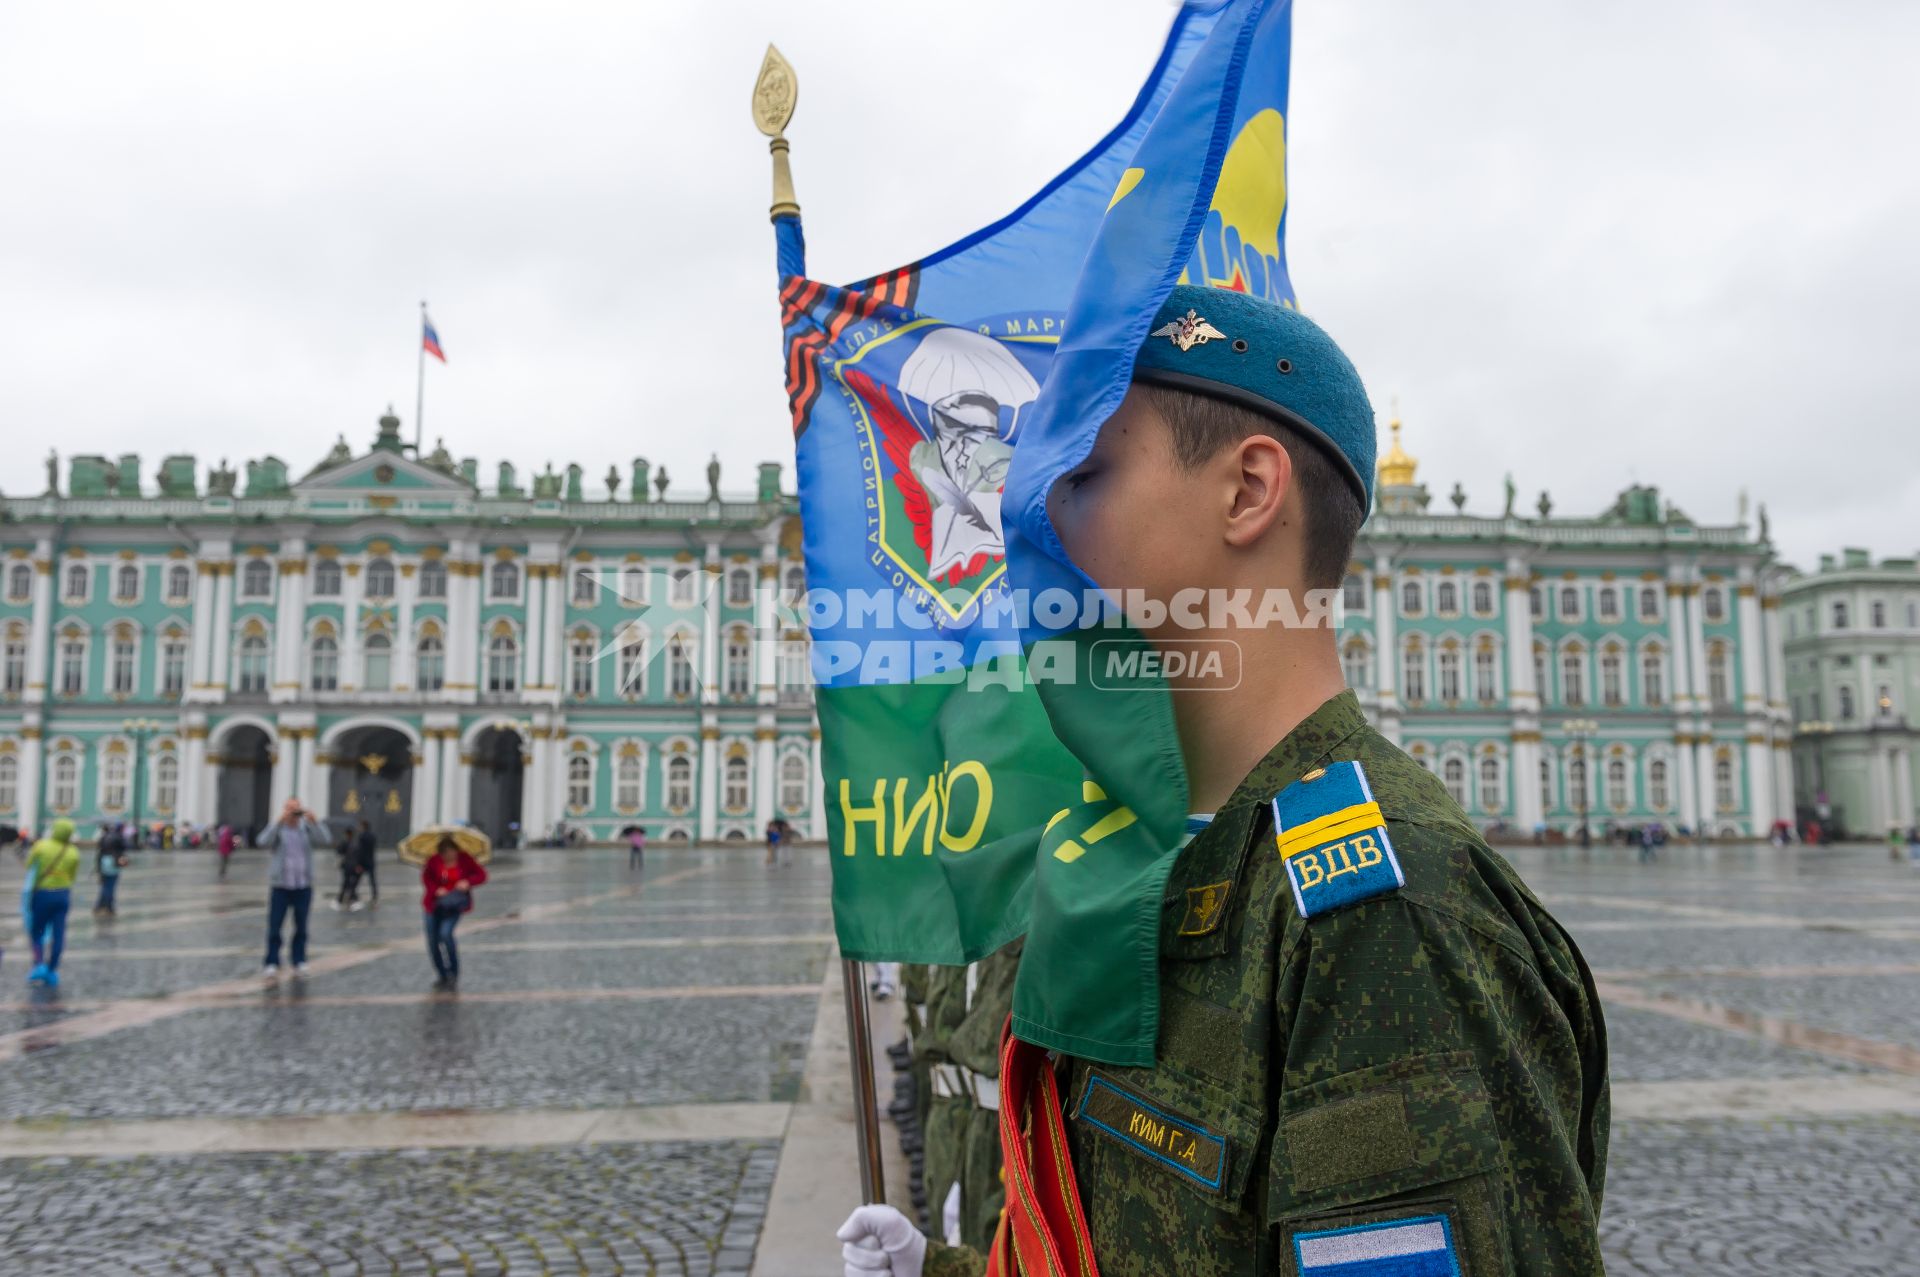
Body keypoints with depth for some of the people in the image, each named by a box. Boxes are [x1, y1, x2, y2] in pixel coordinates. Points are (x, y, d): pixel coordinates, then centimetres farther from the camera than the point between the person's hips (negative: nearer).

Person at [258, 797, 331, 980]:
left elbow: (326, 841, -8)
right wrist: (279, 821, -24)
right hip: (280, 886, -2)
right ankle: (272, 964, 0)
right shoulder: (277, 828, 3)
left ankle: (299, 962, 12)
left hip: (303, 886, 2)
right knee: (274, 926, -4)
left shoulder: (307, 830, 7)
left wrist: (314, 822, -18)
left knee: (301, 927, 5)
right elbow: (264, 842, -17)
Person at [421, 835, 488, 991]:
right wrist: (436, 889, -19)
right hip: (435, 904, 3)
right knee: (433, 941, 5)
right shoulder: (434, 860, -11)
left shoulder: (464, 859, -11)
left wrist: (468, 882, -25)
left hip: (454, 904, -3)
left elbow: (481, 874, -6)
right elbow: (426, 878, 0)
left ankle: (454, 976, -10)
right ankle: (443, 977, 25)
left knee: (445, 934, -23)